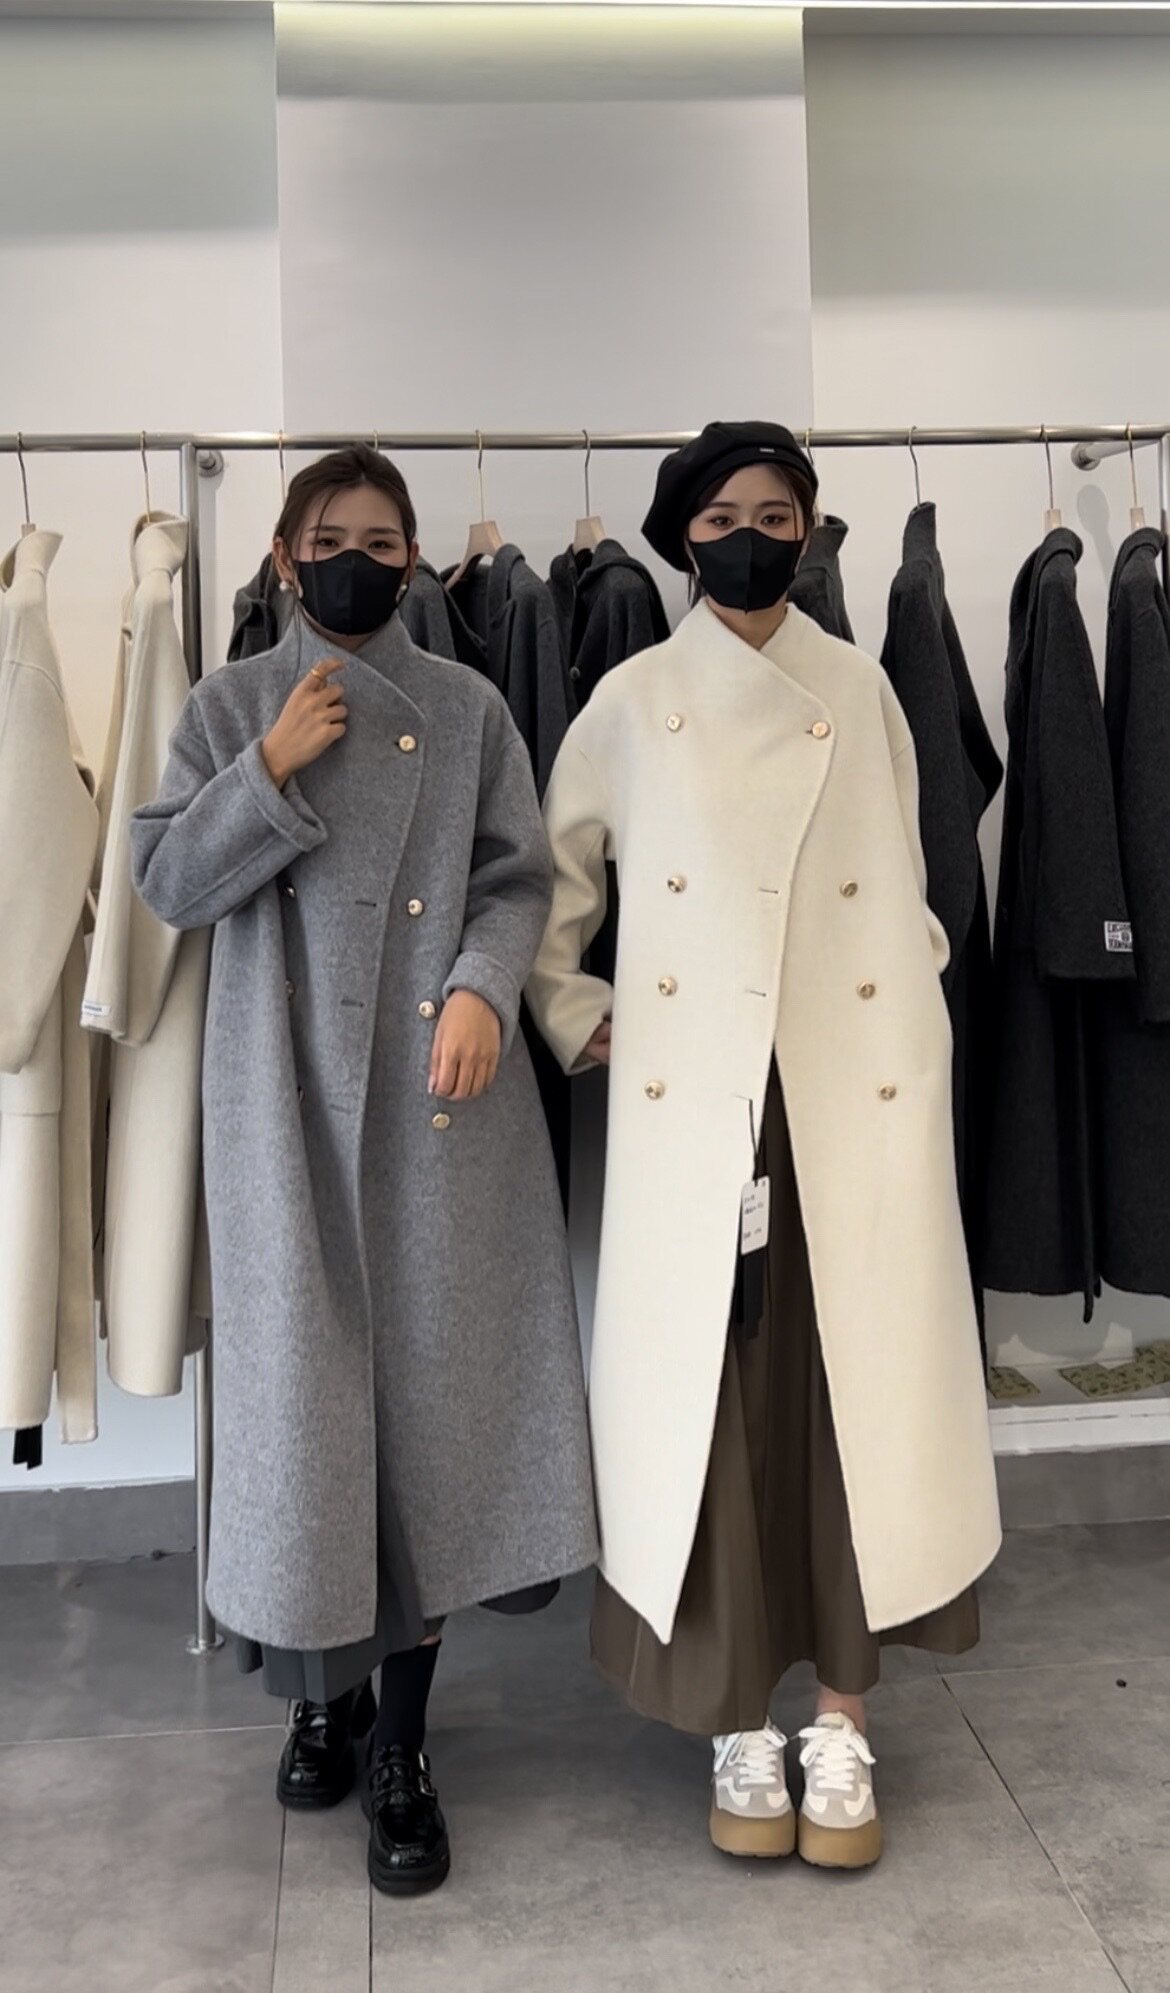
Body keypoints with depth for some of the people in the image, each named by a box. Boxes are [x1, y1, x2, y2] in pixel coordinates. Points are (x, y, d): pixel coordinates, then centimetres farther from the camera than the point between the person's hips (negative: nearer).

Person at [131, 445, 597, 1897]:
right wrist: (273, 770, -11)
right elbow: (169, 883, 1)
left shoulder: (468, 710, 9)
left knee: (431, 1383, 1)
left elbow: (517, 880, 4)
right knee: (306, 1384, 4)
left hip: (439, 1098, 0)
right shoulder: (231, 709, 9)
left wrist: (482, 988, -15)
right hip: (288, 1103, 0)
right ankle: (326, 1685, 27)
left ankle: (403, 1746, 14)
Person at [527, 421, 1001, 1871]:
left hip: (854, 1093, 1)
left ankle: (841, 1723, 15)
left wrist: (920, 1000, 6)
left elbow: (907, 890, 15)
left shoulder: (860, 691, 10)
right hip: (696, 1102, -1)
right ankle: (741, 1726, 15)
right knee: (709, 1393, 1)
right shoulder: (632, 703, 7)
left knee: (854, 1385, 2)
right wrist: (573, 1015, 7)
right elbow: (551, 879, 15)